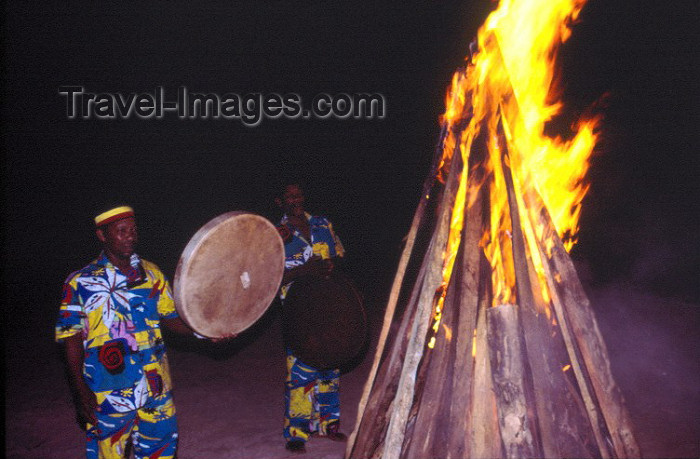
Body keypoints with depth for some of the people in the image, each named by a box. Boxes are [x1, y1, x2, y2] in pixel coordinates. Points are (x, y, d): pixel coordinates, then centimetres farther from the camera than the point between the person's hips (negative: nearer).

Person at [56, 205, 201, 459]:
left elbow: (170, 318, 9)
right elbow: (72, 338, -5)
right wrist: (81, 390, -10)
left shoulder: (151, 274, 5)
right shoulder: (81, 282, -6)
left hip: (156, 388, 4)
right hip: (108, 393, -3)